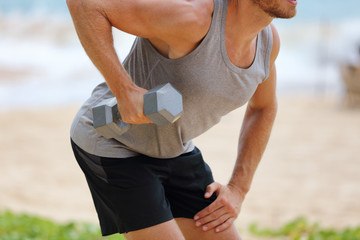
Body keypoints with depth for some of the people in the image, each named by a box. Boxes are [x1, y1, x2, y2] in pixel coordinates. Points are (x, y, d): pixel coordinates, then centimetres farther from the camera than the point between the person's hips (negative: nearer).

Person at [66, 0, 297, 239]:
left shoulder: (268, 37, -9)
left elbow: (263, 105, 12)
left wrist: (238, 190, 4)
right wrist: (124, 91, -35)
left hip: (171, 147, 8)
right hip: (111, 145, -7)